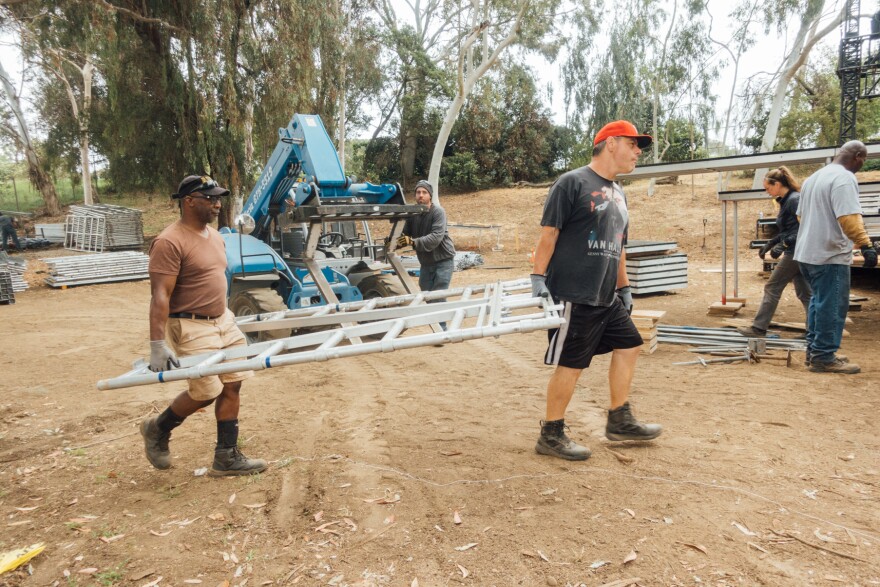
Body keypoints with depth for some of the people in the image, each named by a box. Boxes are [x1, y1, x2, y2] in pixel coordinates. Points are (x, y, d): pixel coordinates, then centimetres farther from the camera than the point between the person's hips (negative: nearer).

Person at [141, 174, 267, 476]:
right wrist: (157, 345, -26)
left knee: (232, 386, 6)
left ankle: (227, 458, 17)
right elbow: (160, 296, -21)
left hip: (223, 320, 9)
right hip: (192, 326, -8)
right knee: (206, 393, -3)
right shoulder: (169, 242, -17)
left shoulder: (215, 236, 10)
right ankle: (157, 429, 26)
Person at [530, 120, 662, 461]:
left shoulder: (619, 193, 18)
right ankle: (551, 436, 10)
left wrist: (624, 288, 24)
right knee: (571, 364, -4)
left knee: (628, 346, 13)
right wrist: (538, 278, -16)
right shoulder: (573, 183, -8)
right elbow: (548, 233, -12)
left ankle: (620, 421, 28)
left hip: (607, 297, 9)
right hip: (573, 296, -9)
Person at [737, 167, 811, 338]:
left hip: (795, 252, -10)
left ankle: (759, 328, 4)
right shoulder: (786, 201, 13)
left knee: (772, 288, -3)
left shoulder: (795, 200, -16)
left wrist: (783, 245, -26)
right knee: (804, 292, 10)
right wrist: (770, 244, 19)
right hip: (797, 253, 10)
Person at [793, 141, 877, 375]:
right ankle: (823, 357, 0)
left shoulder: (813, 177, 16)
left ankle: (814, 350, 22)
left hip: (808, 252, 9)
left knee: (819, 302, 17)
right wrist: (866, 245, -28)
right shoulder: (844, 178, -13)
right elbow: (849, 218, -25)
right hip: (830, 255, -9)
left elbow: (801, 214, 25)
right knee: (832, 307, -3)